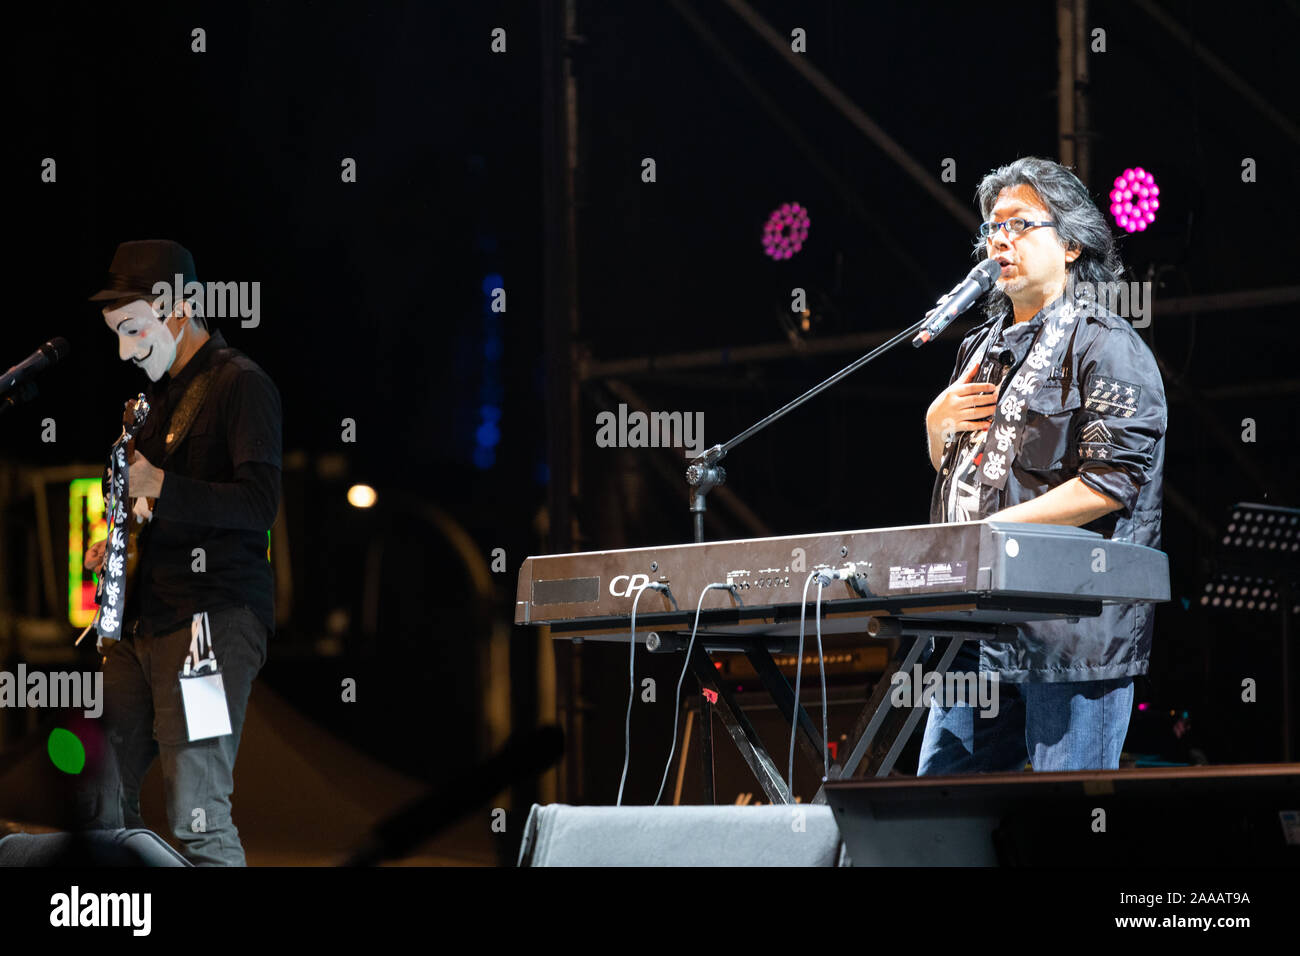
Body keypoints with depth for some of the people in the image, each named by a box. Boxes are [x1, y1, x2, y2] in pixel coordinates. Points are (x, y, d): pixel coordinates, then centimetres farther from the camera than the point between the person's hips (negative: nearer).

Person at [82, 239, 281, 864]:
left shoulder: (241, 385, -7)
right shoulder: (162, 394, 20)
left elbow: (259, 504, -18)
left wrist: (158, 486, -24)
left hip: (213, 620, -9)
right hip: (144, 620, 9)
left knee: (197, 819, -14)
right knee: (101, 801, 7)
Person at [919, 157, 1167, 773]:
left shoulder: (1105, 347, -5)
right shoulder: (984, 347, 21)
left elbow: (1111, 482, -16)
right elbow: (949, 469, 30)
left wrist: (994, 528, -20)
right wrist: (938, 423, 7)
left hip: (1072, 638, -8)